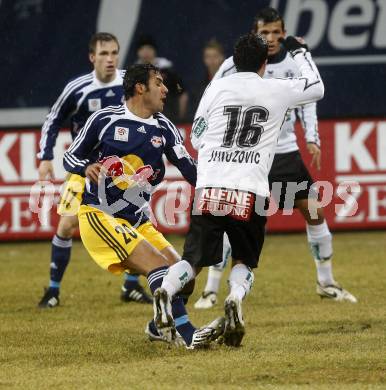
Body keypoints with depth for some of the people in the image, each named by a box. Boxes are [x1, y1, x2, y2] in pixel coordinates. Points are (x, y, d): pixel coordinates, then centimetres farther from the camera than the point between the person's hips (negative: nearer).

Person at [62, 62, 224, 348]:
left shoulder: (163, 127, 9)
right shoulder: (105, 119, -4)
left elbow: (190, 169, 1)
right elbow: (70, 157, 3)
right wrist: (87, 167, -20)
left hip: (138, 220, 7)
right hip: (99, 215, -7)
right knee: (157, 263, -23)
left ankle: (161, 326, 27)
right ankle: (188, 334, -32)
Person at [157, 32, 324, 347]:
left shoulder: (216, 88, 9)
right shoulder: (277, 90, 8)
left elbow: (197, 140, 16)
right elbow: (317, 87, 28)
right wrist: (299, 52, 41)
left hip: (210, 188, 1)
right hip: (251, 192, -1)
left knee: (194, 259, 6)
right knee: (244, 261, 16)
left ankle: (164, 292, -25)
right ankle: (236, 298, -18)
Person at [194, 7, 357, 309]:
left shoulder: (294, 62, 0)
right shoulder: (237, 64, -10)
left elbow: (307, 101, 11)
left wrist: (312, 139, 1)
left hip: (286, 151, 3)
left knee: (314, 211, 2)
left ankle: (326, 283, 18)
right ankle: (211, 290, -3)